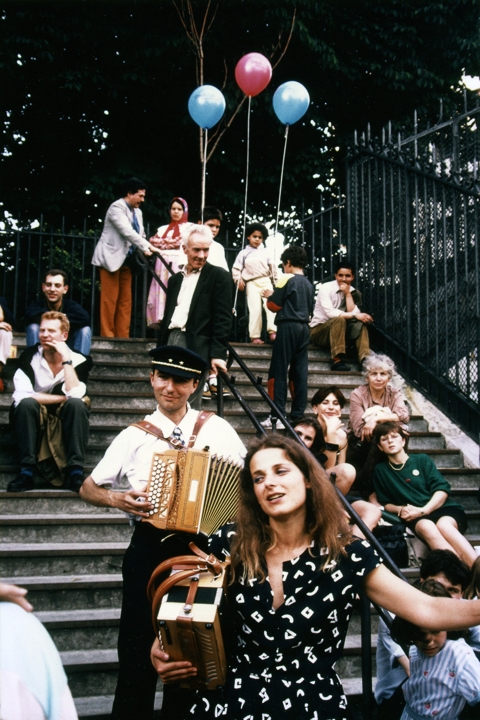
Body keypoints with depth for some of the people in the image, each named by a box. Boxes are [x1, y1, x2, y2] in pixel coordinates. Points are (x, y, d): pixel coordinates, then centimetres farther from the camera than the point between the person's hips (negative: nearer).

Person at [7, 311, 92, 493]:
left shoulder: (79, 361, -8)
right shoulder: (29, 357, -8)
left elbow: (75, 395, -27)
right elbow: (22, 396, -23)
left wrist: (66, 359, -25)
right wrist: (63, 398, -22)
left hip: (66, 421, 0)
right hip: (34, 421, 0)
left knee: (76, 404, -31)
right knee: (27, 404, -31)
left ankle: (75, 472, -35)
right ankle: (26, 471, -33)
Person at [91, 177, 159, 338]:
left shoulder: (137, 212, 13)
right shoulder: (117, 207, -12)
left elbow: (140, 235, 14)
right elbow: (128, 232, -23)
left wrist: (145, 249, -6)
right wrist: (148, 247, -26)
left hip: (126, 260, 8)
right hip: (111, 258, -8)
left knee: (125, 300, 5)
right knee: (110, 299, -6)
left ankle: (122, 336, 8)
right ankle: (107, 336, -1)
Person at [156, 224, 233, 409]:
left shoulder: (218, 276, 1)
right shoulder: (175, 279, 20)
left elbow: (223, 319, -6)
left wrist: (218, 354, -14)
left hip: (197, 348, -6)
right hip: (171, 342, 6)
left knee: (188, 407, -8)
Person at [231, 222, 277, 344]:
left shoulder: (266, 252, 10)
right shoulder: (243, 253, 9)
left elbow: (272, 267, 11)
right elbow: (236, 268, 7)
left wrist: (275, 282, 10)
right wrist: (238, 280, -8)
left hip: (266, 281, 1)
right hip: (251, 283, -1)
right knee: (255, 309, -6)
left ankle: (273, 332, -18)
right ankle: (255, 336, -5)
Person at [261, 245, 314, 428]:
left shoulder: (287, 279, -6)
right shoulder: (308, 283, 14)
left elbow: (274, 306, -7)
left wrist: (269, 295, 14)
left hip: (288, 326, -7)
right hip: (304, 328, 7)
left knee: (278, 372, -4)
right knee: (300, 372, 7)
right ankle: (298, 415, 7)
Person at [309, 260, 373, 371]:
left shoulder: (353, 293, 3)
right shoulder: (326, 288, -11)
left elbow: (353, 313, -12)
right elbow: (330, 312, -25)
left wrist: (348, 293, -15)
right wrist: (355, 315, -28)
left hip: (337, 331, 5)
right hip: (318, 331, -5)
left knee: (360, 323, -20)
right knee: (339, 319, -33)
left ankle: (365, 360, -31)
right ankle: (337, 361, -39)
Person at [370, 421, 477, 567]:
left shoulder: (422, 460, 10)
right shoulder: (380, 470, 14)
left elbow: (442, 489, 0)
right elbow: (385, 503, 16)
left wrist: (424, 510, -17)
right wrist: (400, 509, -7)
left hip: (443, 508, 0)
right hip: (416, 518, 0)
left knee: (443, 525, -36)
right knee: (426, 527, -37)